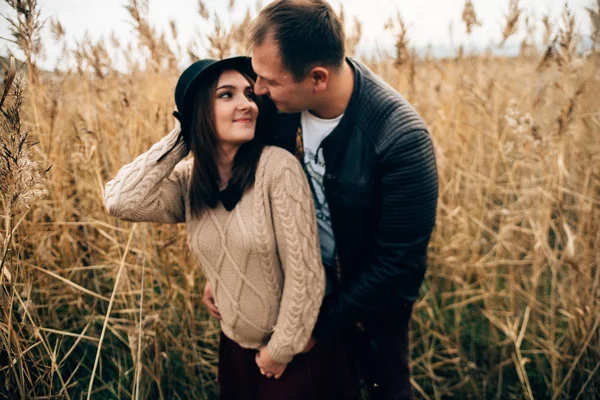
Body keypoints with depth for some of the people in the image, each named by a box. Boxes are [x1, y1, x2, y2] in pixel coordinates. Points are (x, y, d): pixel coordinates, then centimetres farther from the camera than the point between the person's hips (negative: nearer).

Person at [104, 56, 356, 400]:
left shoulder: (278, 167, -22)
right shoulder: (189, 180, -6)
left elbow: (303, 271, -20)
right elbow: (120, 201, -20)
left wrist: (282, 349, -12)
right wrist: (179, 139, -17)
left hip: (296, 349, -5)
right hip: (236, 345, 5)